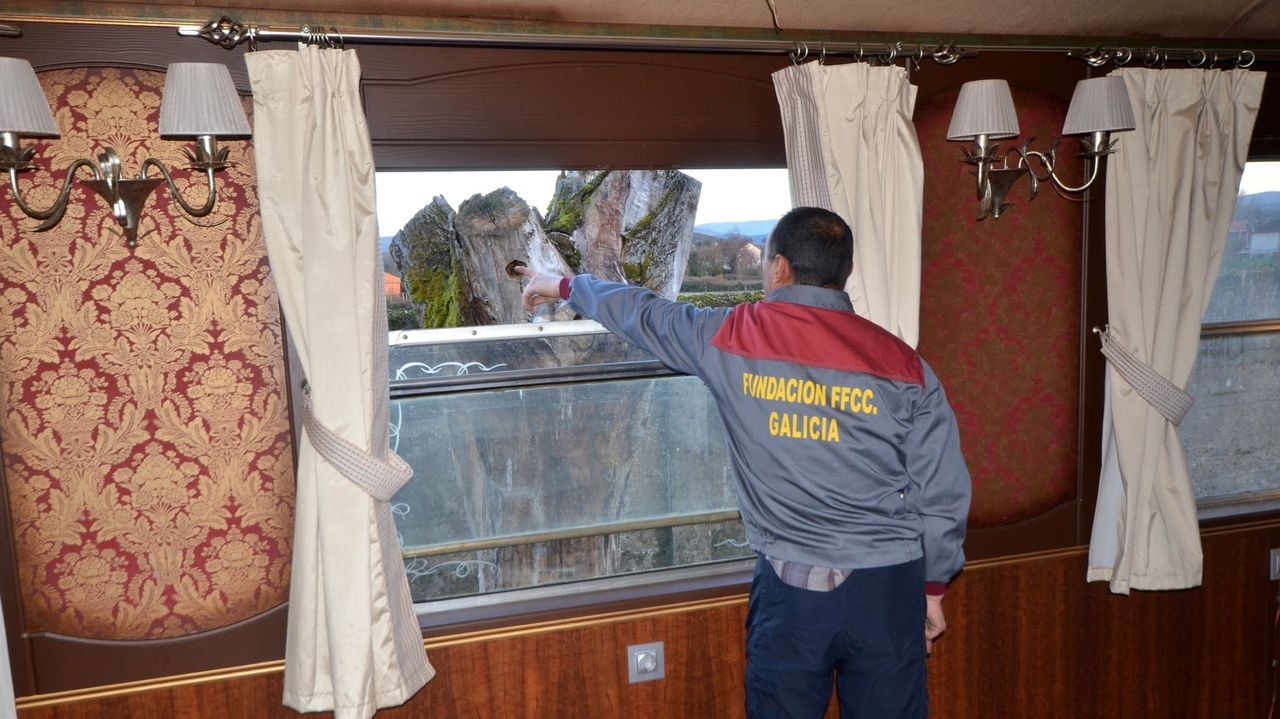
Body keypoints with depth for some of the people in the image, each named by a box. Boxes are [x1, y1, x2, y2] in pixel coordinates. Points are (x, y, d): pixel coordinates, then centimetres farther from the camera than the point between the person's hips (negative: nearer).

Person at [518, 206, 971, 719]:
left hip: (791, 586, -1)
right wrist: (932, 587, 14)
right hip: (887, 587, 1)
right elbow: (943, 493, -1)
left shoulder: (730, 338, -6)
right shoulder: (902, 364, -5)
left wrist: (563, 285, 31)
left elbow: (640, 314, 12)